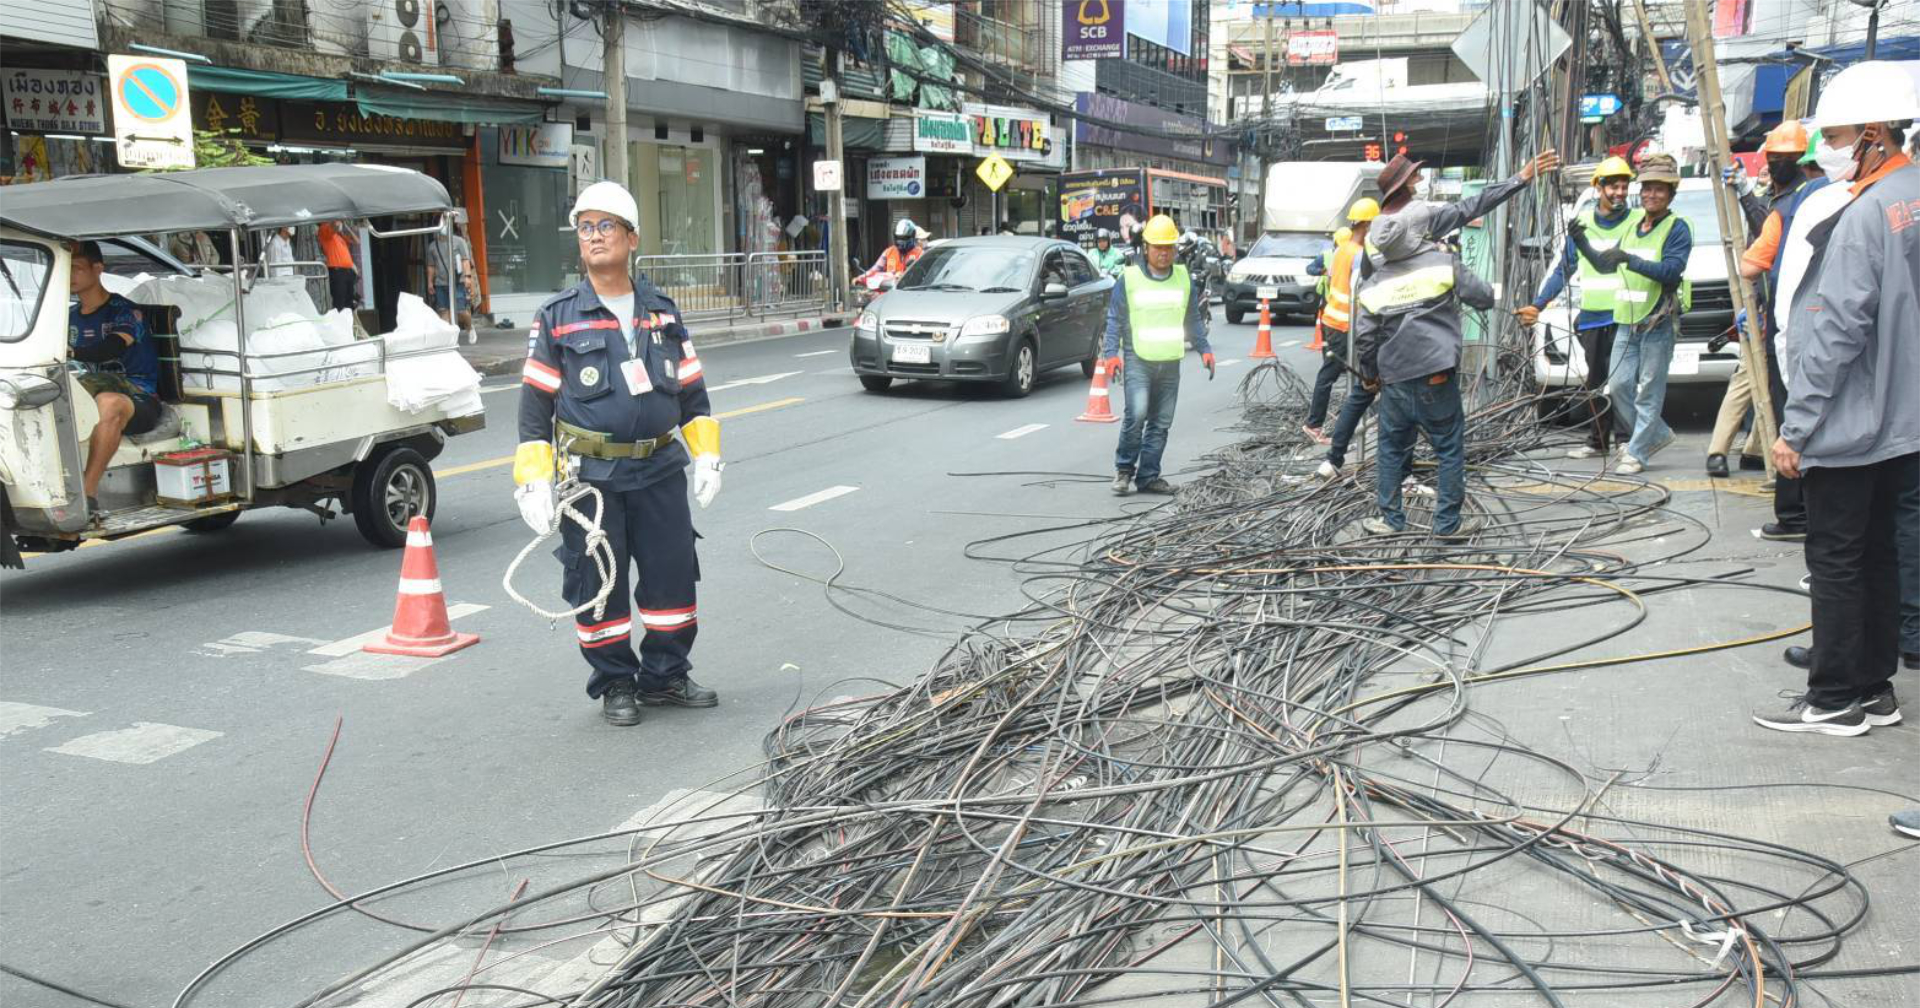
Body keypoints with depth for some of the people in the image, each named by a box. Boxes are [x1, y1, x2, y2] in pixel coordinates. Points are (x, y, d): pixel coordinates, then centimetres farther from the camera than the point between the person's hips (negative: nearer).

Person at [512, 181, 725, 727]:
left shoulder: (661, 312, 10)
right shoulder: (558, 317, 0)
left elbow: (691, 389, 16)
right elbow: (535, 402, 0)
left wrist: (706, 455, 9)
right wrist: (533, 480, -6)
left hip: (659, 470, 3)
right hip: (589, 476, -3)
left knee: (673, 574, 6)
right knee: (597, 584, 3)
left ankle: (665, 675, 23)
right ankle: (615, 683, 19)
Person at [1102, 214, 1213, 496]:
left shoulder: (1183, 278, 12)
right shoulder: (1129, 277, 0)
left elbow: (1193, 319, 20)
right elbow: (1114, 318, 2)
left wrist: (1204, 349, 13)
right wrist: (1111, 352, -8)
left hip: (1170, 362, 4)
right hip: (1138, 359, -4)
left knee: (1161, 423, 4)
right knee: (1136, 414, -18)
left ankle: (1148, 476, 12)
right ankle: (1124, 469, -1)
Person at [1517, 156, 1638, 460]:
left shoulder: (1636, 223, 0)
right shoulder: (1582, 222, 10)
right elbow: (1564, 270, 15)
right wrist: (1538, 304, 10)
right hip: (1590, 317, 4)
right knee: (1595, 381, 9)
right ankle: (1597, 441, 17)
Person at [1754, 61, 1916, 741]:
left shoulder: (1865, 213, -20)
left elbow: (1836, 333, -22)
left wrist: (1795, 428, -17)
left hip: (1847, 426, -9)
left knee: (1835, 559, 0)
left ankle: (1835, 700, 9)